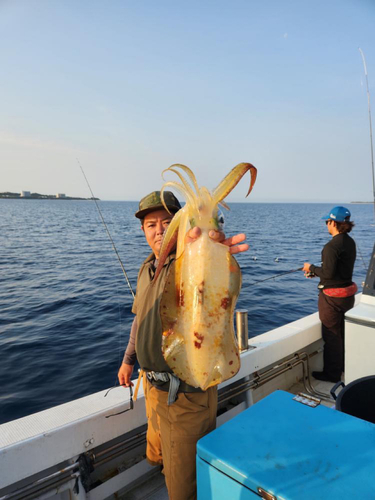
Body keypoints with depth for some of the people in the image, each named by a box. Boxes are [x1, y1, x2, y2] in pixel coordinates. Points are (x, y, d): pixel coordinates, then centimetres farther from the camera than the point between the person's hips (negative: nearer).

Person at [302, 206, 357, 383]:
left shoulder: (332, 245, -23)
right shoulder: (350, 242, 5)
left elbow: (328, 273, -25)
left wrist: (311, 267, -8)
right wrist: (315, 272, 10)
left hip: (332, 297, -9)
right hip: (347, 293, 9)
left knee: (331, 335, 5)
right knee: (343, 333, 23)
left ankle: (332, 373, 20)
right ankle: (345, 366, 40)